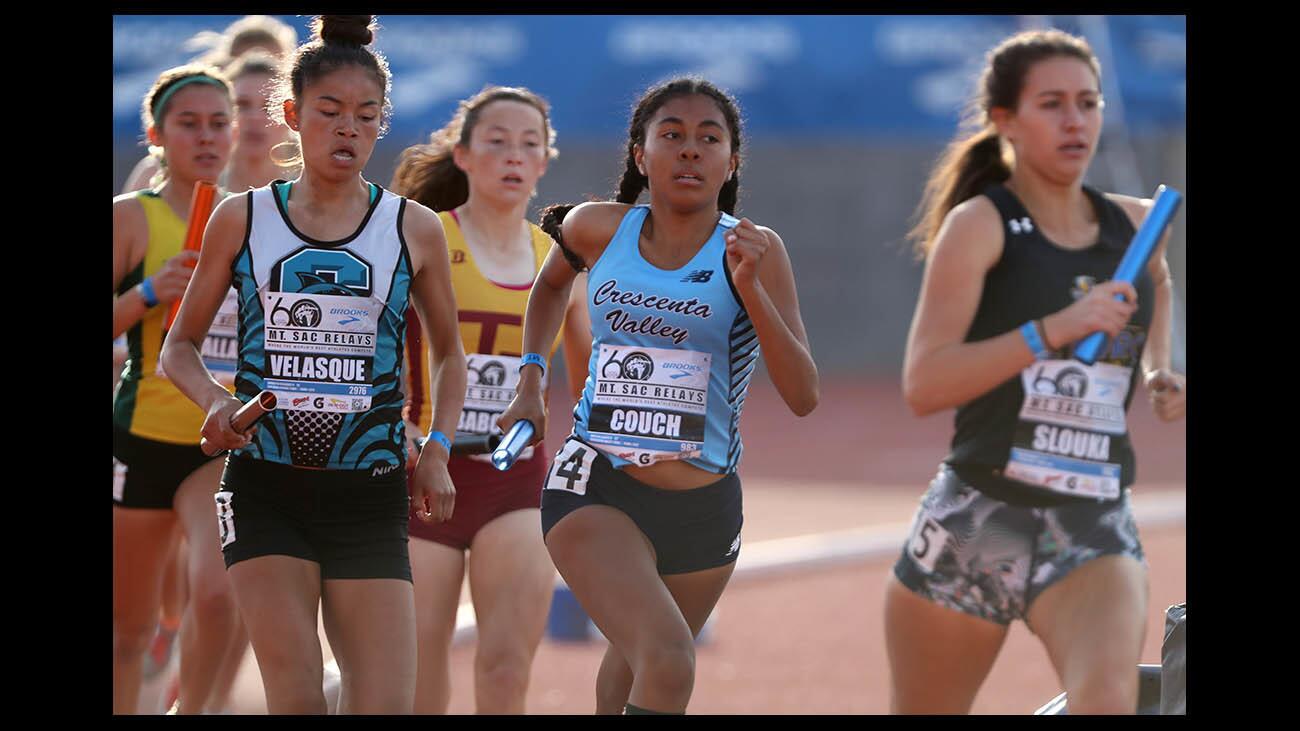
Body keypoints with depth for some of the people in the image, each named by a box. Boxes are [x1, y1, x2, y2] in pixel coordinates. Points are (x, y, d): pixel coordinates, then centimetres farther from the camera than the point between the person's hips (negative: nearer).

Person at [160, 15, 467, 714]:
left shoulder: (415, 229, 6)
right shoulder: (241, 219, 5)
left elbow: (448, 354, 19)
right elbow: (179, 346, 13)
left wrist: (437, 448, 3)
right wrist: (216, 402, -8)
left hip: (370, 496, 1)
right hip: (265, 490, -1)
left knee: (384, 707, -8)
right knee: (297, 700, -13)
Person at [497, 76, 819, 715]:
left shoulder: (752, 250, -6)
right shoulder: (597, 230, 0)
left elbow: (802, 397, -14)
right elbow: (551, 283, 26)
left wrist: (749, 288, -24)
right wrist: (530, 377, 15)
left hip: (704, 509, 1)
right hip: (595, 492, -1)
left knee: (632, 675, 19)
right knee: (667, 666, -25)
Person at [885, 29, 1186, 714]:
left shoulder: (1134, 222, 9)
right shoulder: (980, 224, -6)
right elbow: (923, 385, -18)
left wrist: (1158, 372, 16)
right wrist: (1056, 330, -26)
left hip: (1095, 530, 2)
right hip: (976, 520, -2)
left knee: (1107, 700, -27)